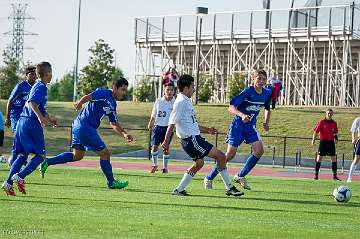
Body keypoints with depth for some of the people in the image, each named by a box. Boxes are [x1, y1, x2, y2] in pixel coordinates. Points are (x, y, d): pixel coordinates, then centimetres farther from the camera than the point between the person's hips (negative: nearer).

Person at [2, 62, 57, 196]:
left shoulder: (37, 86, 20)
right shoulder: (41, 87, -9)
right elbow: (32, 103, -25)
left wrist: (49, 119, 36)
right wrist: (41, 117, -36)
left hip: (22, 122, 9)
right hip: (32, 124, -9)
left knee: (22, 155, 9)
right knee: (40, 155, -2)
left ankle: (8, 183, -2)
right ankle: (20, 176, -16)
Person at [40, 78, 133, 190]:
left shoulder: (112, 104, 16)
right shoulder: (104, 93, -12)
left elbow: (114, 124, 22)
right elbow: (88, 97, -30)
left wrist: (124, 134, 10)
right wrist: (80, 103, -50)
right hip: (85, 126, -10)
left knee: (77, 156, 19)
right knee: (105, 153, -4)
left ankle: (47, 162, 19)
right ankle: (111, 182, 7)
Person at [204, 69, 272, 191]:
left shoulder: (266, 93, 2)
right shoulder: (247, 92, -18)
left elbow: (267, 108, 22)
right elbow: (231, 107, -25)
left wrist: (266, 122, 7)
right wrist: (242, 115, -42)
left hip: (251, 126, 6)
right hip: (238, 125, -6)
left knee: (259, 150, -14)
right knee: (230, 154, -8)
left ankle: (240, 176, 2)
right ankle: (209, 178, 9)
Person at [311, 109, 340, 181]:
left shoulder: (334, 123, 7)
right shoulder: (321, 122, -4)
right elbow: (315, 131, -7)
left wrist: (336, 138, 5)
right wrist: (313, 140, -20)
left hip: (331, 142, 3)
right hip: (323, 142, -3)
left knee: (334, 158, 1)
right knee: (319, 158, -3)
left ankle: (335, 175, 8)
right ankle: (316, 175, 3)